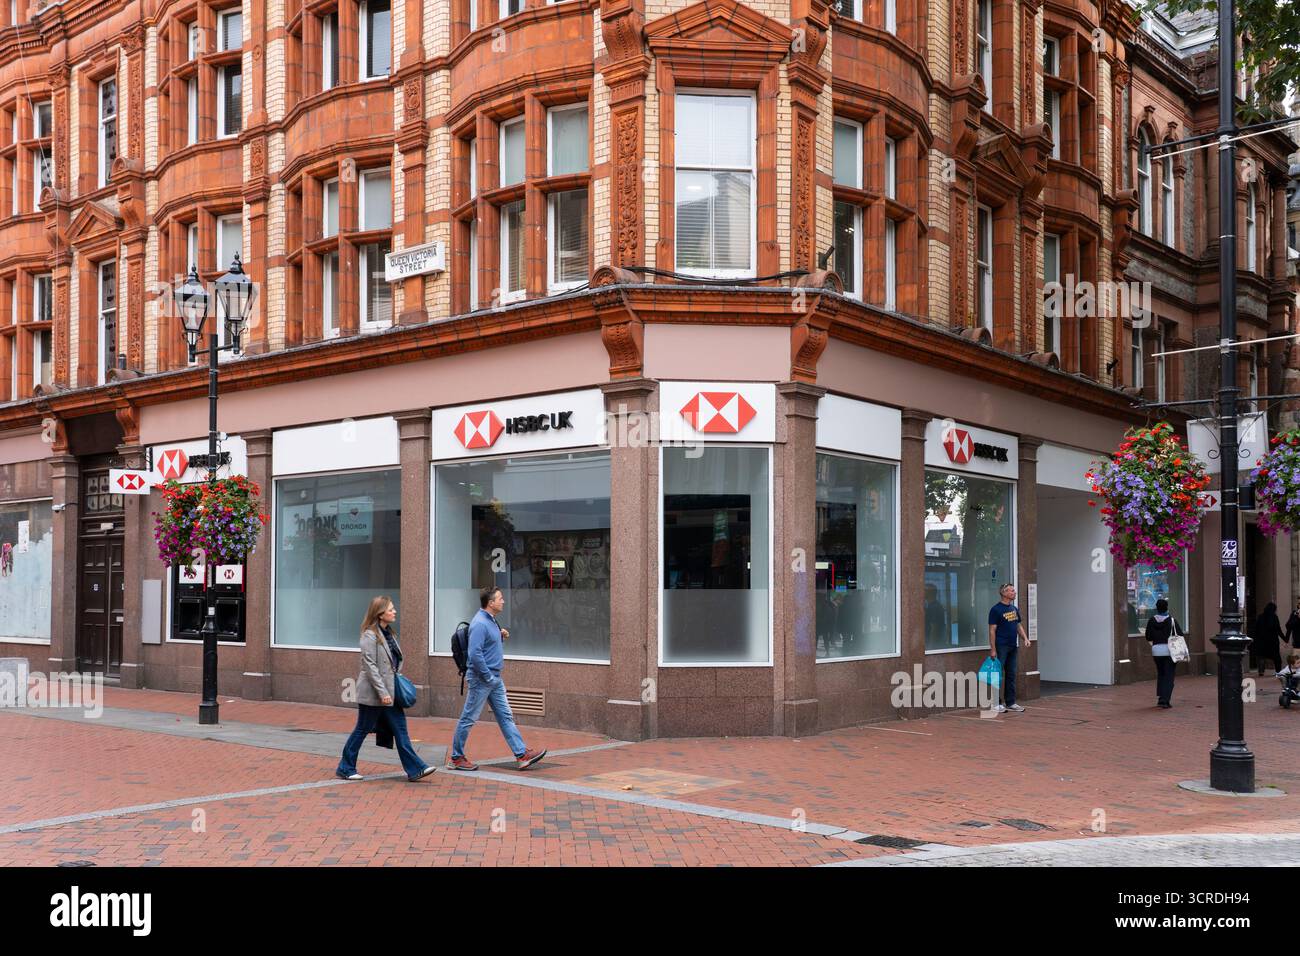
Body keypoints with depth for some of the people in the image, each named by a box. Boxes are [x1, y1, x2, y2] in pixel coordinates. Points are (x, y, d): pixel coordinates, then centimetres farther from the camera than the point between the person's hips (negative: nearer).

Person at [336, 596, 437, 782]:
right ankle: (345, 768, 18)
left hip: (390, 691, 8)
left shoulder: (389, 633, 12)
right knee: (362, 730, 4)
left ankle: (415, 769, 3)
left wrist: (397, 680, 10)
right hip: (373, 693, -8)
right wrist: (382, 692, -21)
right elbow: (370, 666, -19)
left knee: (400, 729, 4)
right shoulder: (370, 635, -14)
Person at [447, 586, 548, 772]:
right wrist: (488, 677, -19)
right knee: (468, 719, 2)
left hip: (495, 679, 10)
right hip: (481, 680, -10)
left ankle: (522, 755, 10)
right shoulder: (479, 623, -20)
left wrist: (501, 635, 4)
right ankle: (456, 758, 13)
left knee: (506, 716, 8)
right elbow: (475, 654, -26)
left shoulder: (491, 620, 10)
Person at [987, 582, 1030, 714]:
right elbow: (992, 630, -12)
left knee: (1011, 675, 10)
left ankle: (1010, 703, 15)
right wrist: (993, 649, -16)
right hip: (1001, 647, -7)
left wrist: (1025, 638, 2)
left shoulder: (1014, 609, 12)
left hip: (1013, 647, 8)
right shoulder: (996, 609, -11)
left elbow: (1019, 625, 19)